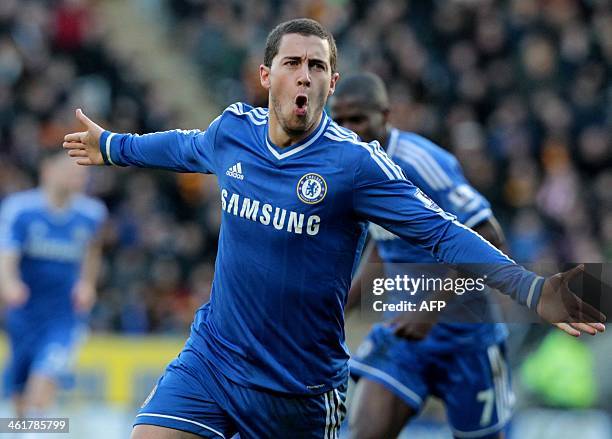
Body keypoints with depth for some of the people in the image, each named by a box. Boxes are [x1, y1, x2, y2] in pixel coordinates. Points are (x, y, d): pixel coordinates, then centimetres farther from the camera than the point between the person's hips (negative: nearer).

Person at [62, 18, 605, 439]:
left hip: (300, 392, -3)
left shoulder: (356, 163, -15)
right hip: (210, 359, 3)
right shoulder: (231, 131, -1)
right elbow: (185, 147, 23)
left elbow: (442, 232, -18)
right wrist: (112, 145, 40)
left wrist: (534, 291, -30)